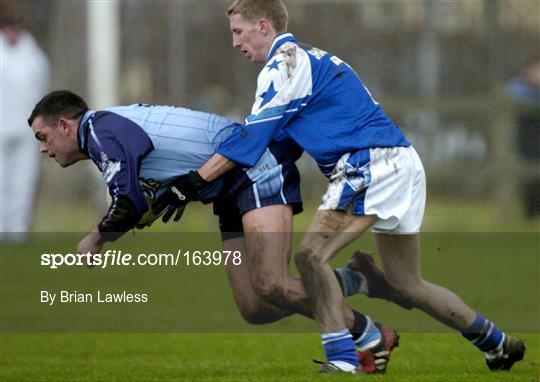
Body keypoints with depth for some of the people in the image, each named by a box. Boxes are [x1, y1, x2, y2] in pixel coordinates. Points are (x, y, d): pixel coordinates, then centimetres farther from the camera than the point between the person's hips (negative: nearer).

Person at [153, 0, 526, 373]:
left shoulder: (284, 64, -6)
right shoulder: (308, 58, 23)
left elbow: (250, 140, -12)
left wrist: (191, 184, -12)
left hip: (372, 164, -10)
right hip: (402, 162, 10)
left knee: (312, 255, -18)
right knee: (407, 283, 18)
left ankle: (342, 361, -24)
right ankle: (497, 344, 27)